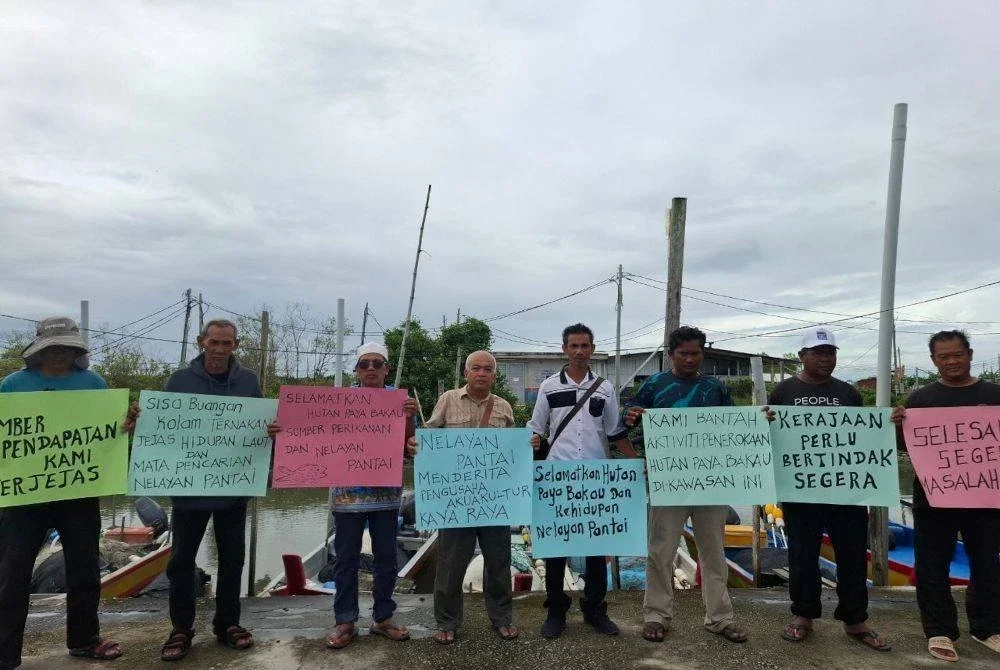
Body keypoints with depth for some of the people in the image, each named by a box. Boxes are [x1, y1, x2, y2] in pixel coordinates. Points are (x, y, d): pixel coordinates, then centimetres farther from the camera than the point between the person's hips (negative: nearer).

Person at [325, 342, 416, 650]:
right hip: (348, 491, -1)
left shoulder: (399, 398, 3)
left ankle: (383, 617, 25)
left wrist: (410, 417, -17)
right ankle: (345, 622, 20)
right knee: (346, 558, 7)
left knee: (386, 557, 10)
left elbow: (408, 447, 0)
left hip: (386, 491, 1)